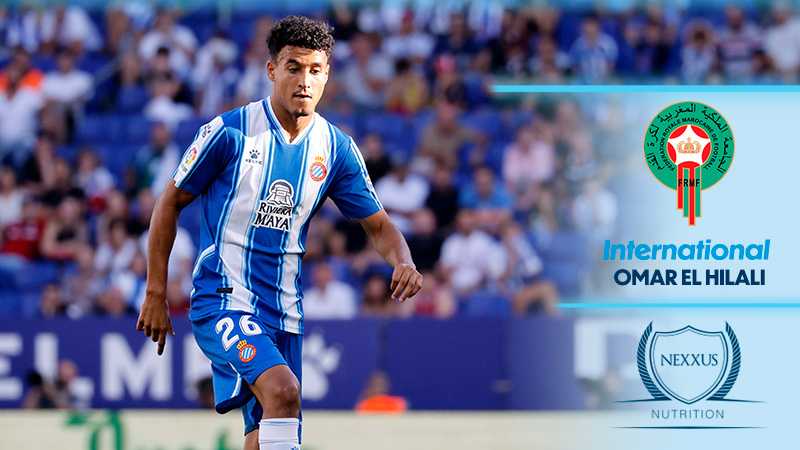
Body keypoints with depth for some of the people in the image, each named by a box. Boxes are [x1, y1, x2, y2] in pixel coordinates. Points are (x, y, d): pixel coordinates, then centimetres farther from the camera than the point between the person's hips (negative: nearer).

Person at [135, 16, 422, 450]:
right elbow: (170, 203, 0)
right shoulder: (229, 132, -9)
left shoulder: (337, 149, 3)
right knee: (282, 391, -30)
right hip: (223, 300, -5)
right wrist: (156, 294, -2)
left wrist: (403, 263, -15)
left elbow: (379, 226, 9)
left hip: (284, 312, 6)